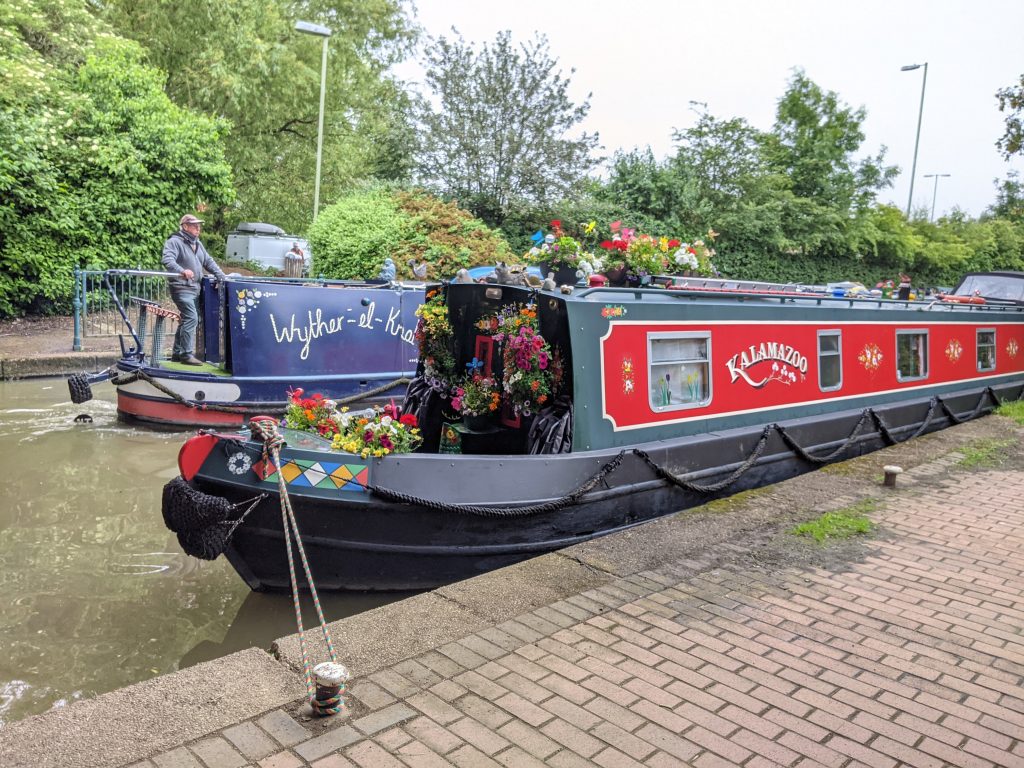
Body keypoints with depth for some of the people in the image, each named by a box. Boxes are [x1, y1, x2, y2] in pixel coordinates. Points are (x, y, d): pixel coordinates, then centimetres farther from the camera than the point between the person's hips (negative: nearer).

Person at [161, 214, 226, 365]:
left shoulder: (197, 244, 19)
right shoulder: (174, 242, -8)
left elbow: (208, 262, 20)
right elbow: (167, 260, -22)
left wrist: (221, 276, 9)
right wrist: (182, 271, -39)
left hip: (194, 288, 9)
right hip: (181, 288, -9)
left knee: (186, 320, 13)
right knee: (191, 318, -17)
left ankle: (177, 353, 23)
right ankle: (187, 354, -14)